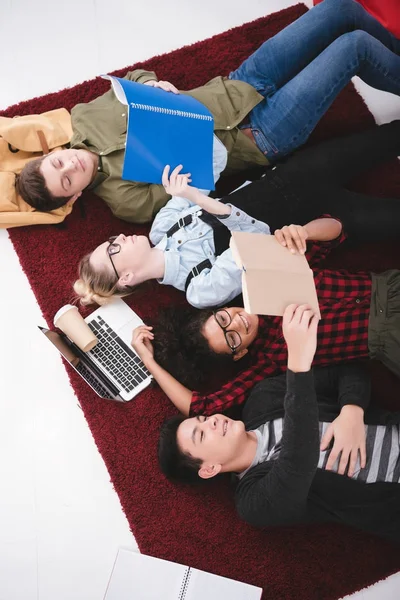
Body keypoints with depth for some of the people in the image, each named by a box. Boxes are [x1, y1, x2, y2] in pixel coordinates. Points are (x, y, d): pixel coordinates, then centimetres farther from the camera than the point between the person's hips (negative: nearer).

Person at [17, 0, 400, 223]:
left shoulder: (84, 119, -4)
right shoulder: (124, 196, -20)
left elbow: (134, 78, 9)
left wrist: (155, 85, -12)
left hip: (239, 84, 6)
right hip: (262, 136, -6)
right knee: (355, 46, -12)